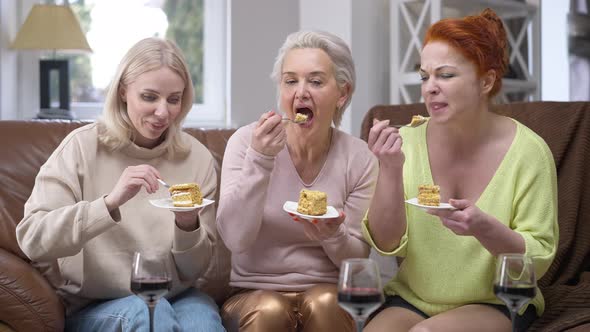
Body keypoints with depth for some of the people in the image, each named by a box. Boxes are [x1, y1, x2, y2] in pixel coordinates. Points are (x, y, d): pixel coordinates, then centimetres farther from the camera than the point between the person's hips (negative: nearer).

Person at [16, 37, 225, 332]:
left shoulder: (196, 158, 0)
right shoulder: (83, 147, -8)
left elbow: (193, 271, 2)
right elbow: (32, 240, -19)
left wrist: (188, 225, -20)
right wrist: (110, 202, -31)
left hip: (172, 297, 2)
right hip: (91, 307, -2)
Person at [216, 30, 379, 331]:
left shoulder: (358, 158, -3)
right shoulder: (246, 141, -6)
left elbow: (357, 258, 2)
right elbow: (235, 238, -15)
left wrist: (334, 236, -20)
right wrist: (259, 159, -24)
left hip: (327, 292, 1)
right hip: (254, 291, -1)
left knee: (325, 303, -31)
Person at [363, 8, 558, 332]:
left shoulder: (528, 151, -11)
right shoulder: (408, 142, -4)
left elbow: (540, 259, -9)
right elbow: (386, 244, -6)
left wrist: (484, 228, -29)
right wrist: (390, 171, -21)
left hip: (495, 303, -2)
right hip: (411, 299, 3)